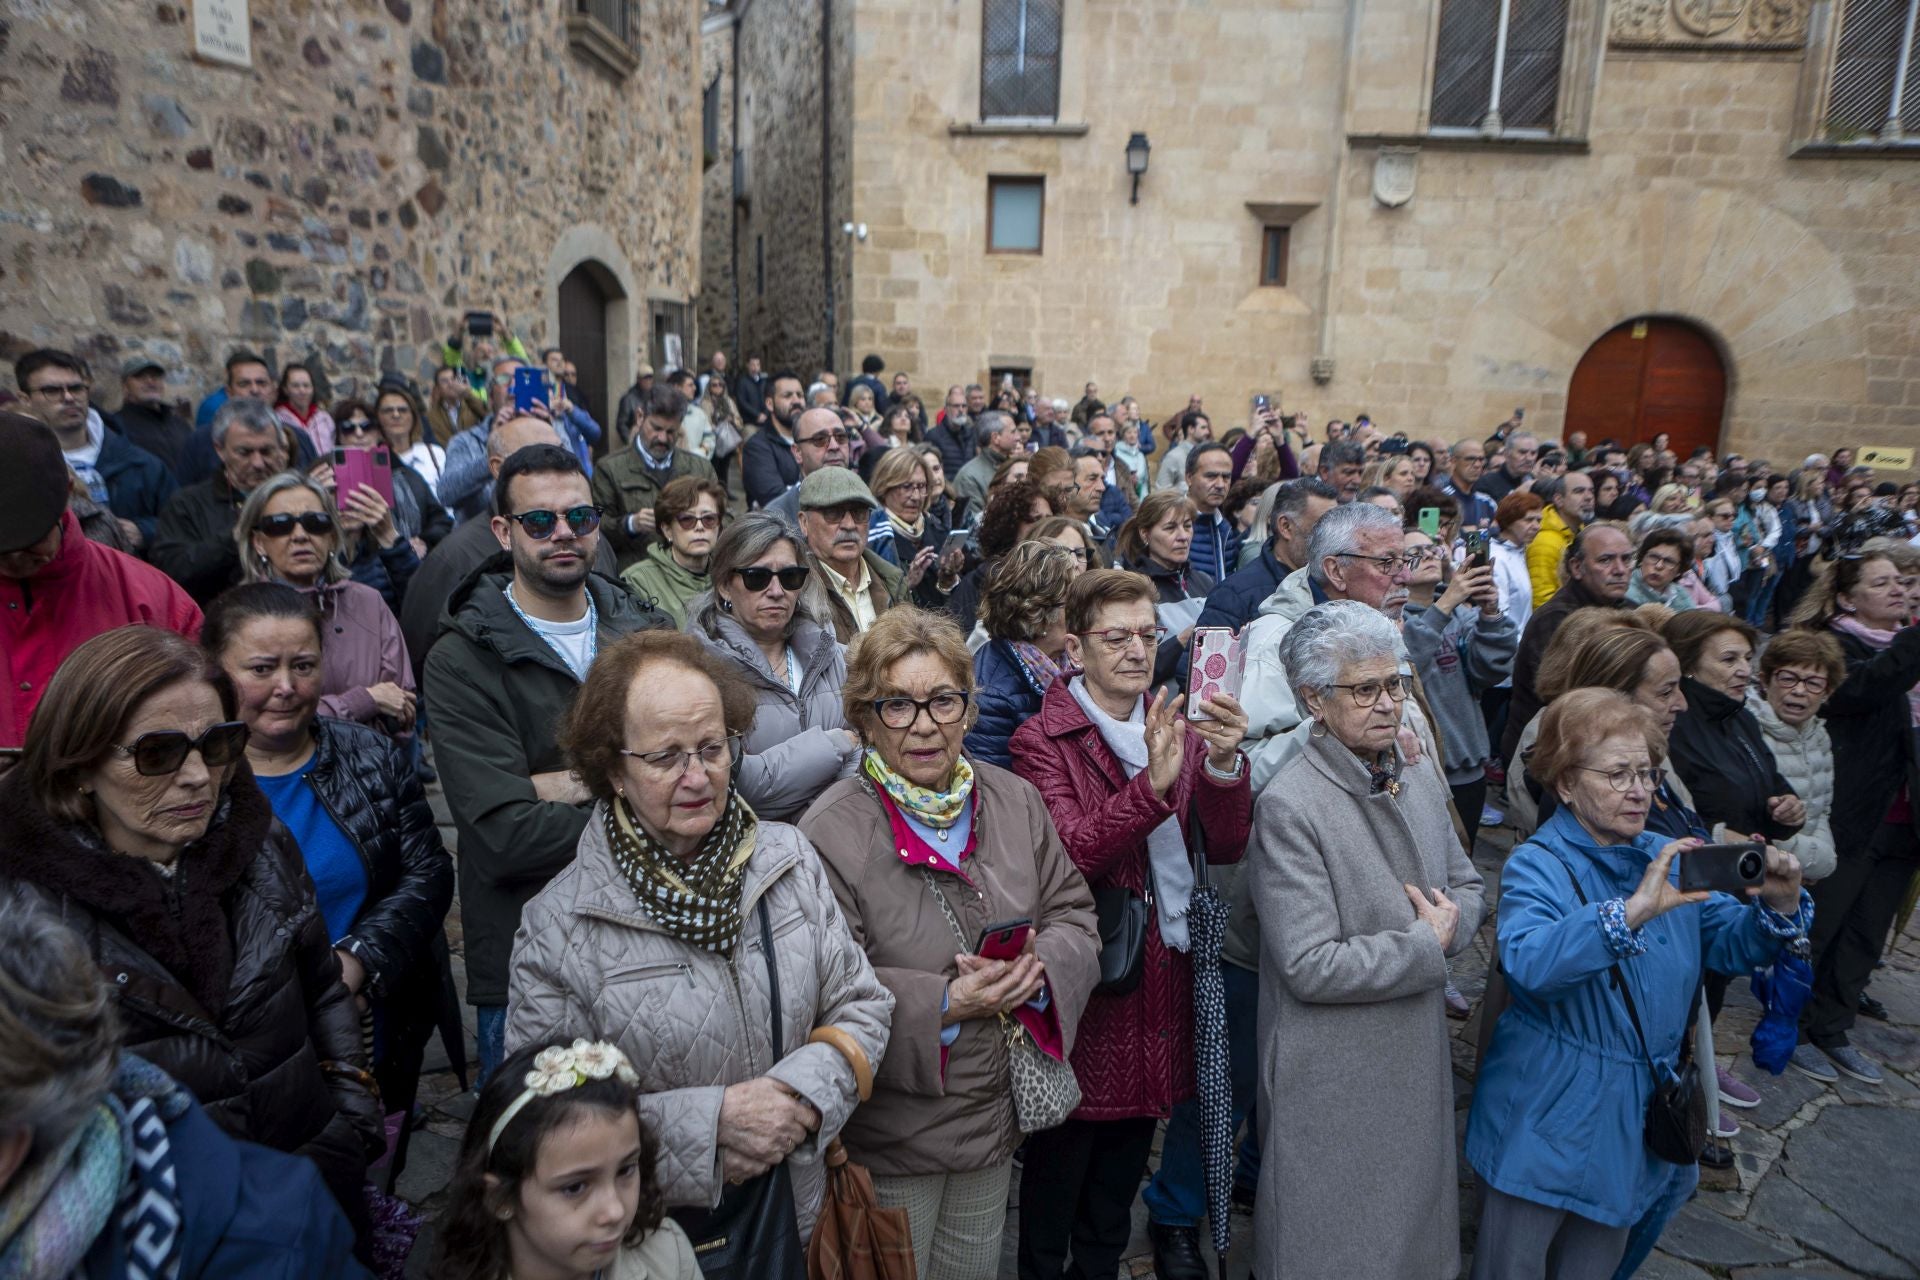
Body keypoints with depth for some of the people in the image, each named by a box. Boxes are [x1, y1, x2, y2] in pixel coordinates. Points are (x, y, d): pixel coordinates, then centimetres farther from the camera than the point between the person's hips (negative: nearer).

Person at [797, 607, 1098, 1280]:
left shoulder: (1014, 800, -2)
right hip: (889, 1136, -5)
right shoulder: (831, 833, -20)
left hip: (997, 1115, 5)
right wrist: (943, 1005, -29)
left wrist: (1038, 969, -17)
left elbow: (1072, 915, 3)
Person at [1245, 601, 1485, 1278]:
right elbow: (1310, 968, -25)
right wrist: (1426, 944, -16)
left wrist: (1453, 918, -8)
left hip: (1418, 1062, 7)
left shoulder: (1422, 785, 3)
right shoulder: (1289, 805, -23)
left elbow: (1468, 886, 15)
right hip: (1332, 1085, -7)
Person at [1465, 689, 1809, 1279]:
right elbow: (1527, 962, -35)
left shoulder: (1668, 858, 4)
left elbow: (1733, 945, 2)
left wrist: (1778, 907, -17)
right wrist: (1634, 910, -43)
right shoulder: (1537, 866, -17)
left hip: (1639, 1121, 6)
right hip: (1548, 1120, -6)